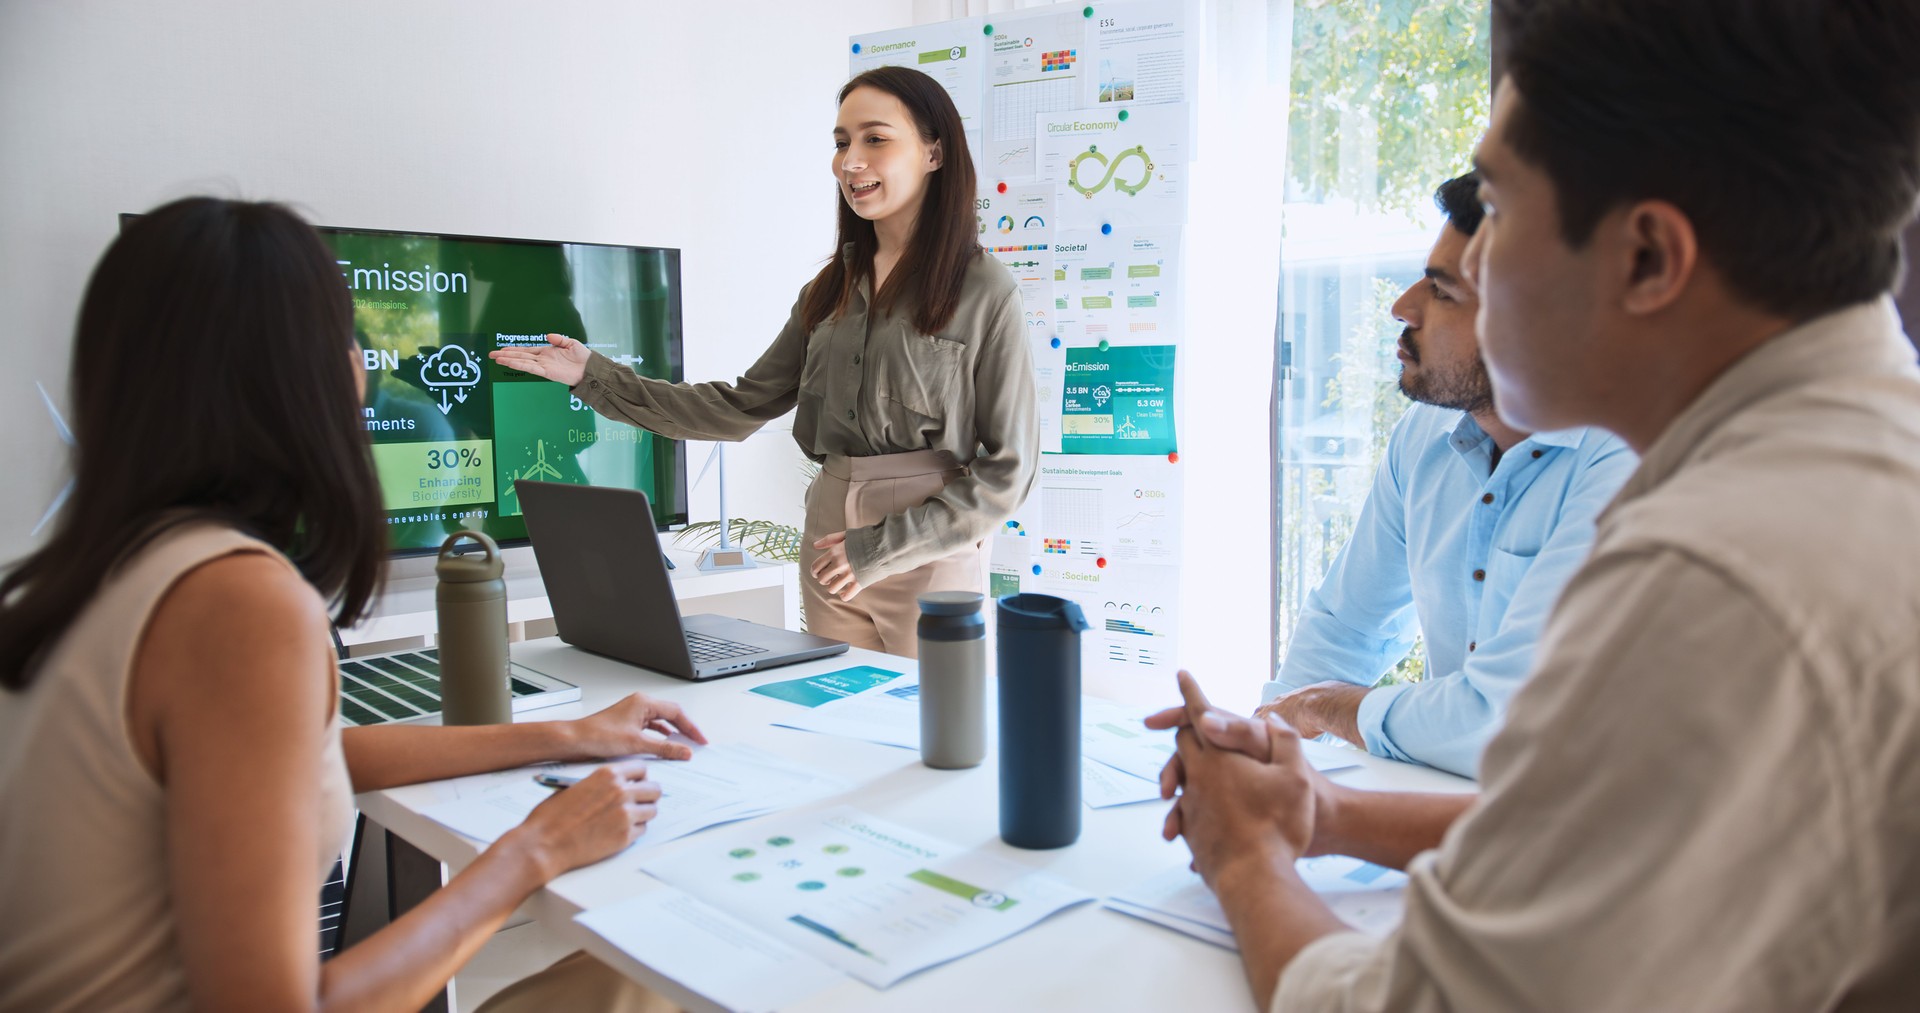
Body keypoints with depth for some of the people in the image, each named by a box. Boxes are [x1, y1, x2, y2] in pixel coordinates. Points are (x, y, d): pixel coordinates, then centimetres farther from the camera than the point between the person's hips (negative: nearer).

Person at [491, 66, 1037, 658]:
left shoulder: (984, 292, -8)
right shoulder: (829, 292, 10)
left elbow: (1008, 470, -10)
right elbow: (740, 408, 10)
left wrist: (882, 548, -15)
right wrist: (595, 376, 5)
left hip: (929, 558, -5)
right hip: (830, 547, 5)